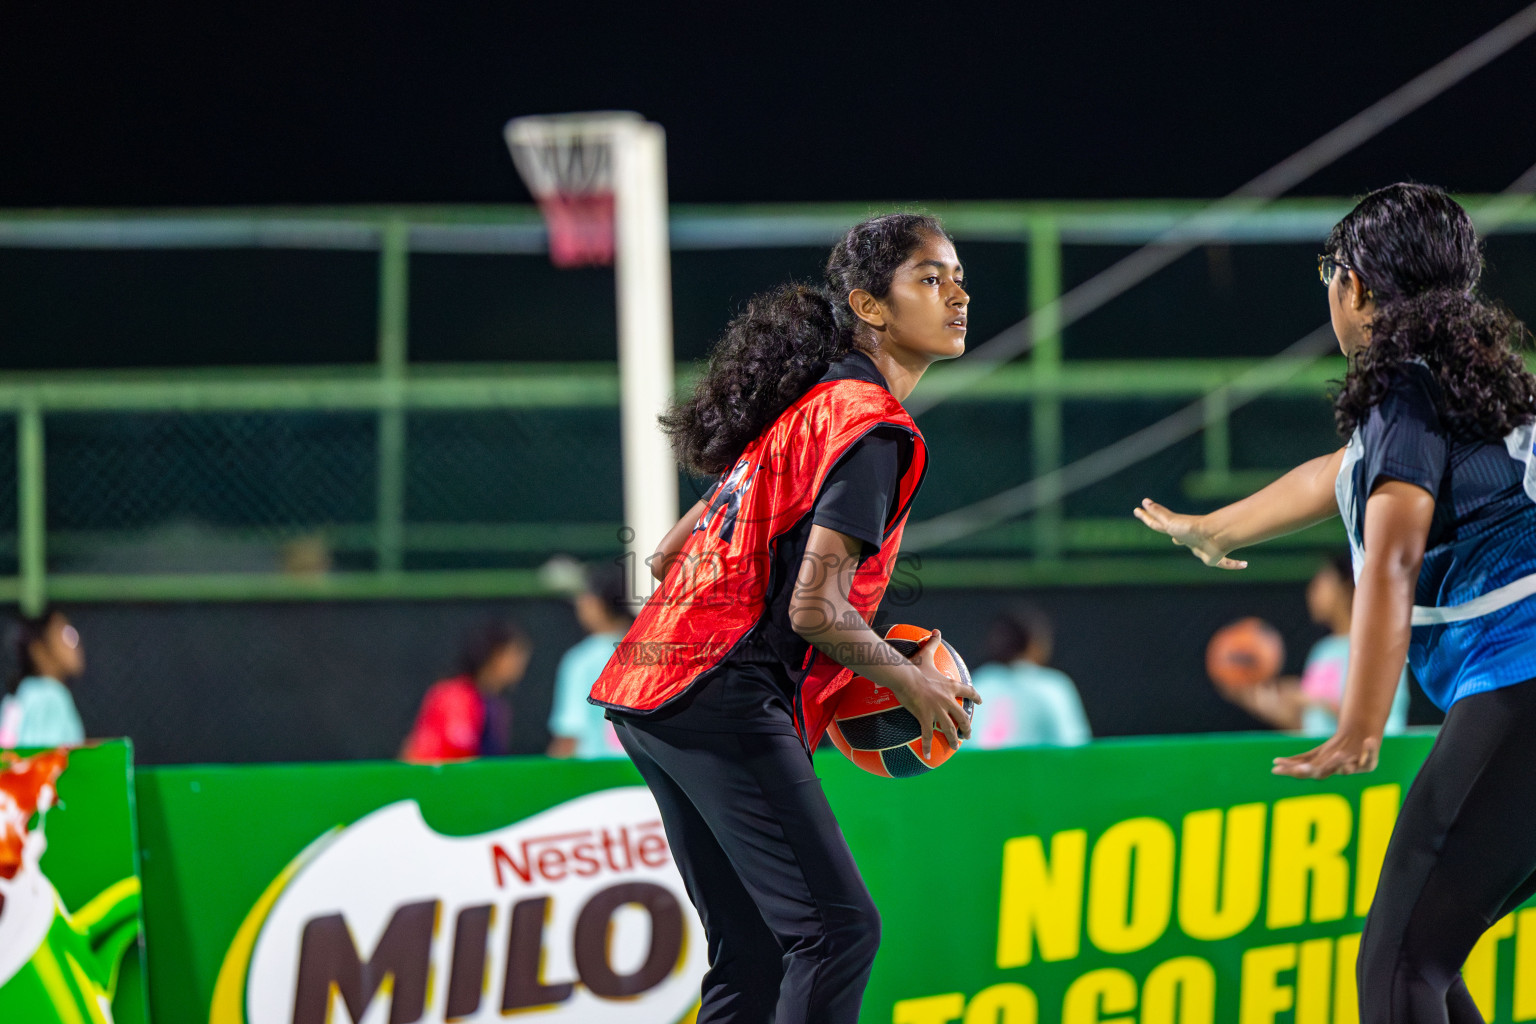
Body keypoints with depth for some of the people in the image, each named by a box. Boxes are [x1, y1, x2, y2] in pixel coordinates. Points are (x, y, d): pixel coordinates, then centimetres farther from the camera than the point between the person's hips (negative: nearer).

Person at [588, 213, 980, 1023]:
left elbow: (668, 558, 23)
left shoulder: (811, 403, 21)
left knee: (754, 955, 11)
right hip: (726, 701, -10)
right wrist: (911, 682, -2)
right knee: (838, 928, -15)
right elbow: (815, 608, -17)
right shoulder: (876, 429, -8)